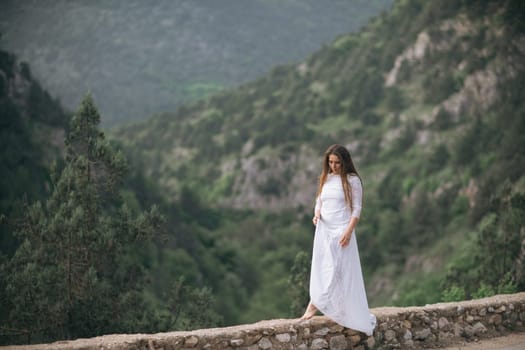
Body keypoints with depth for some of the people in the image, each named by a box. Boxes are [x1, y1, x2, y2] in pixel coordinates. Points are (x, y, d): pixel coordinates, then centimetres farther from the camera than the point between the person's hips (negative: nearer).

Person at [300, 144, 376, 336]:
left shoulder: (352, 180, -6)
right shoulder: (325, 179, 11)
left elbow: (356, 209, -8)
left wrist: (348, 232, -18)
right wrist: (316, 215, -5)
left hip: (341, 230, -6)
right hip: (323, 229, 6)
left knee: (335, 269, -10)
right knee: (321, 268, 3)